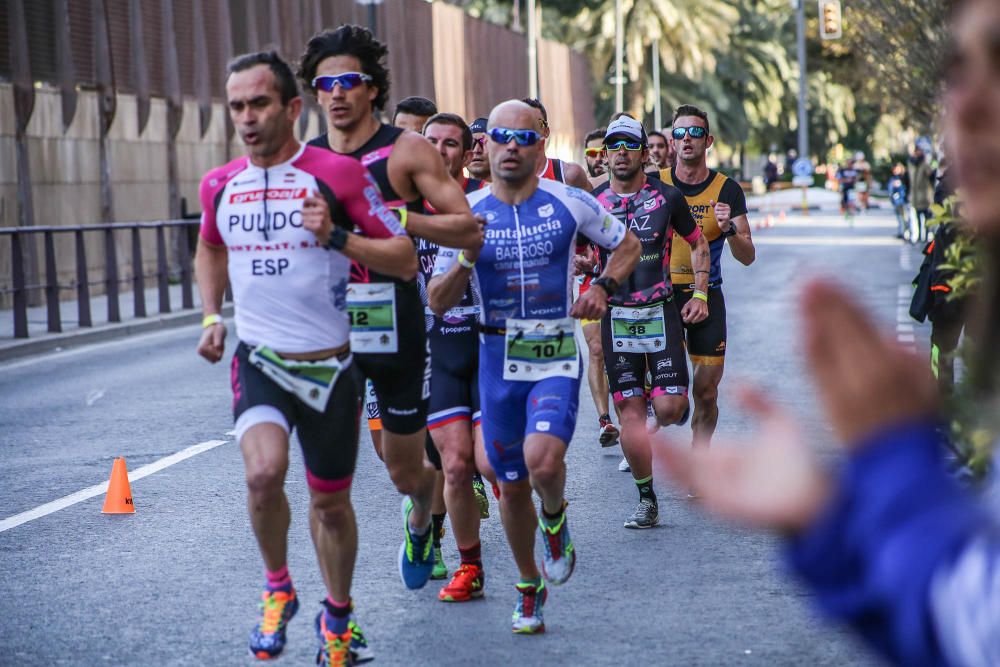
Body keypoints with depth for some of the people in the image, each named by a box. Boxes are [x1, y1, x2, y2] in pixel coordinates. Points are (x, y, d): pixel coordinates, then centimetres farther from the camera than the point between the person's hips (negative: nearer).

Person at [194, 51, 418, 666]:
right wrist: (212, 317, 12)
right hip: (259, 360, 1)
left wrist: (337, 236, -21)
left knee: (331, 502, 12)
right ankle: (277, 589, 0)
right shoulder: (220, 185, 4)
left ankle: (338, 616, 37)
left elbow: (406, 260, -7)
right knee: (264, 471, -26)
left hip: (330, 362, -1)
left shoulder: (337, 172, -8)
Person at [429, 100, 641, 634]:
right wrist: (465, 258, -18)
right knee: (511, 485, 9)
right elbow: (437, 302, 0)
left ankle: (554, 520, 11)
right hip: (497, 360, 2)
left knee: (543, 463, -25)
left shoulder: (569, 203, -3)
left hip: (557, 358, -2)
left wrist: (602, 287, -5)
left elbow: (627, 245, 13)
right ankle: (529, 586, 30)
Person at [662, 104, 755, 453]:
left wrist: (729, 228, -23)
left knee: (706, 392, -1)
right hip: (661, 294, -1)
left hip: (707, 296, 1)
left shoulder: (727, 189, -1)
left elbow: (747, 257, -5)